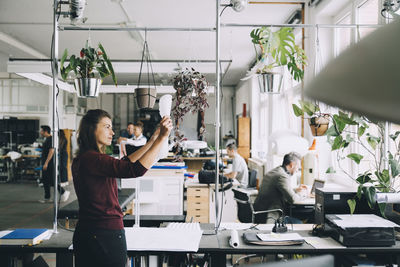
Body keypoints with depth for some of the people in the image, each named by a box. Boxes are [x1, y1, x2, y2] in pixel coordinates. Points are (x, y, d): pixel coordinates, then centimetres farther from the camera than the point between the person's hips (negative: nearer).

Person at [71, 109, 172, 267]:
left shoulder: (82, 159, 10)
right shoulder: (92, 159, -20)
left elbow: (124, 163, 15)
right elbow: (136, 169, -30)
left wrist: (153, 140, 13)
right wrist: (162, 138, -25)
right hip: (107, 235, -9)